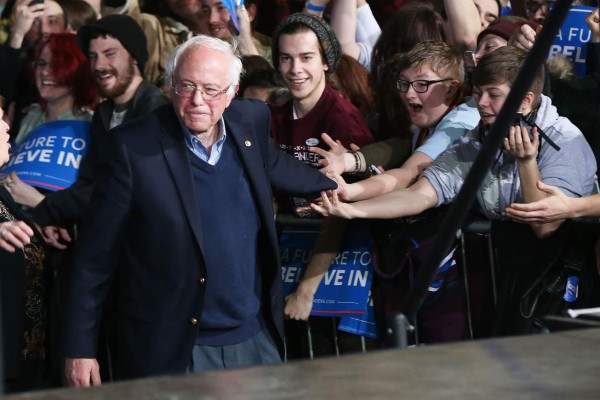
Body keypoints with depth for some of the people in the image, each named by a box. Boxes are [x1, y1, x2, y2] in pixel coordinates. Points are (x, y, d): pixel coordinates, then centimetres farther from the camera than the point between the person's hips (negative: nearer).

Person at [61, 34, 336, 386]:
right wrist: (79, 348, -8)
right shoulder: (134, 147, -12)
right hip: (173, 352, -4)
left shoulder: (252, 122, 1)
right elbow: (95, 258, -8)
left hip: (257, 340, 5)